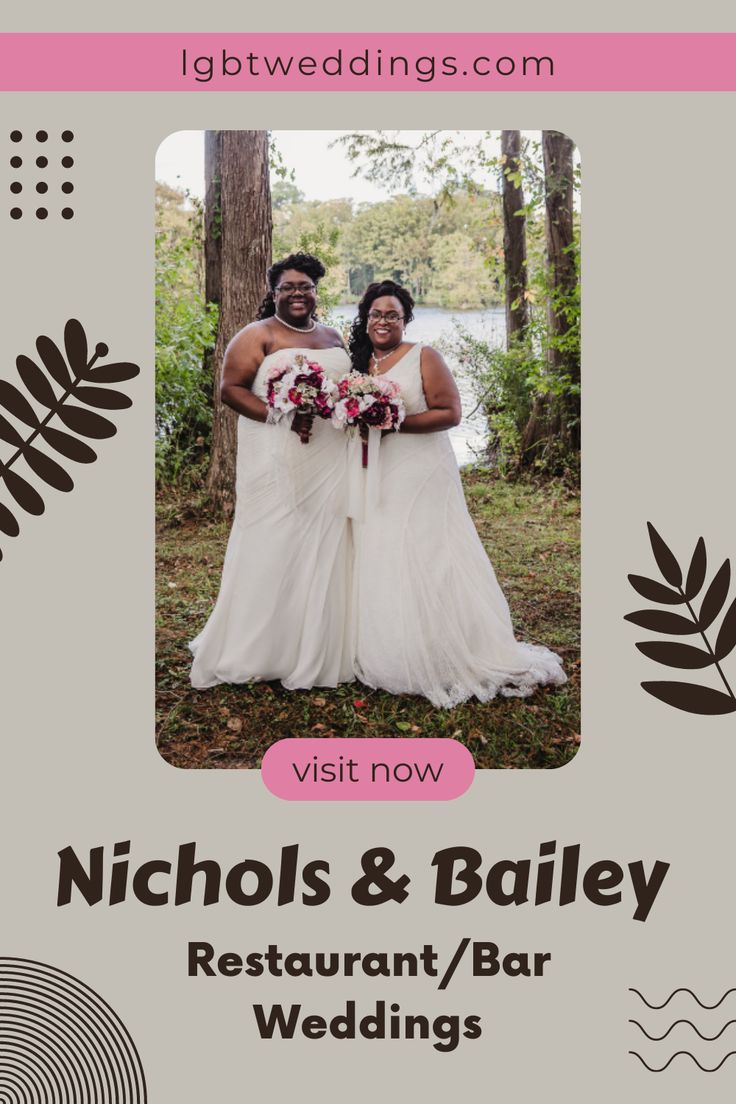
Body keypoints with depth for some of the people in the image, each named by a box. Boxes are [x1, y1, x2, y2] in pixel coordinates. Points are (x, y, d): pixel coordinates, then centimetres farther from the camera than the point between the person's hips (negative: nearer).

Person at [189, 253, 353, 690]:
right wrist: (281, 417, -20)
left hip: (330, 462, 6)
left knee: (324, 548, 7)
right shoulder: (258, 336, -2)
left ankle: (318, 651, 18)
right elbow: (231, 389, -8)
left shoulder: (334, 338, 16)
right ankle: (256, 651, 8)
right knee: (271, 548, -3)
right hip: (276, 463, -6)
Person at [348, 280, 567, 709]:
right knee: (380, 569, 6)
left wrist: (394, 423, -18)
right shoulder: (359, 362, 13)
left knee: (426, 565, -6)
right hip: (375, 481, 6)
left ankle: (448, 660, 3)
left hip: (420, 478, -6)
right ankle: (388, 657, 15)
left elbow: (449, 412, -12)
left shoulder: (423, 357, -4)